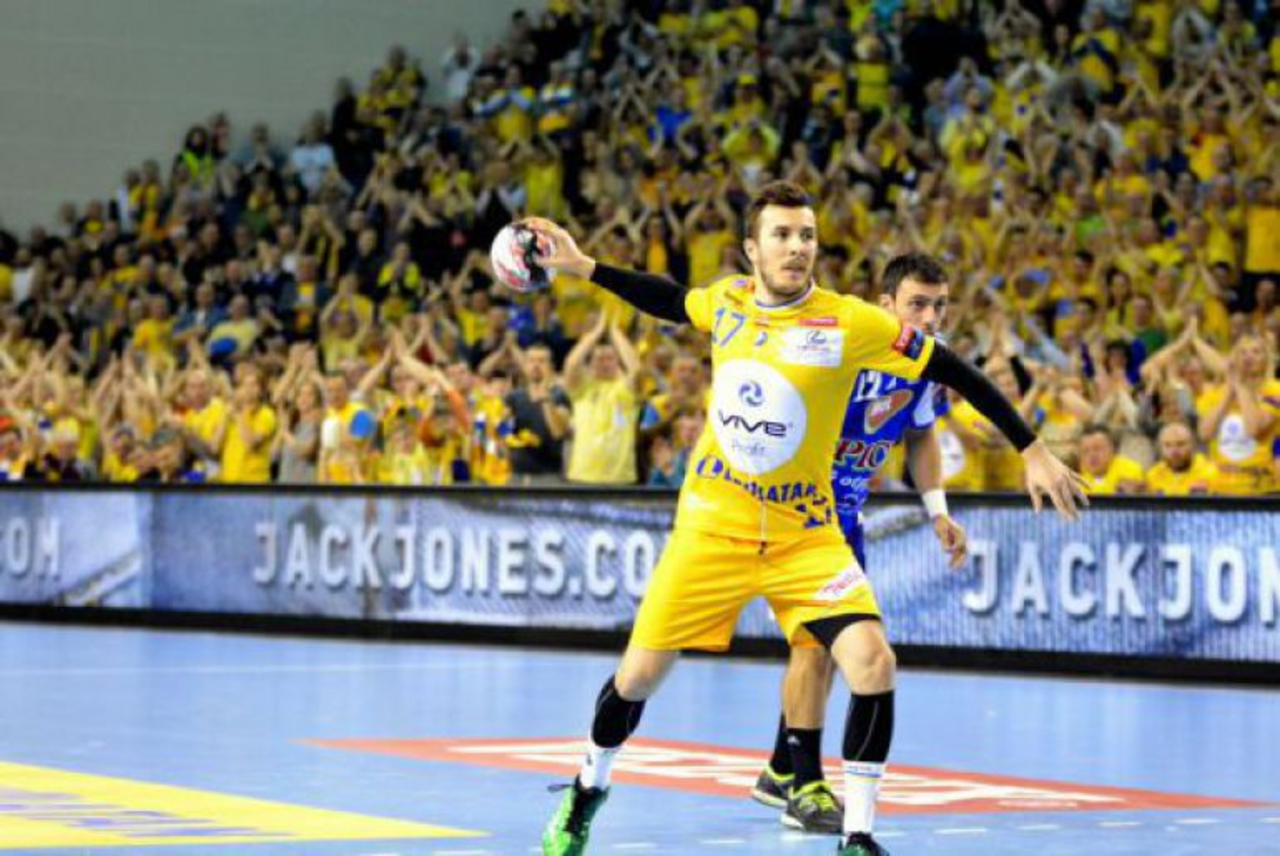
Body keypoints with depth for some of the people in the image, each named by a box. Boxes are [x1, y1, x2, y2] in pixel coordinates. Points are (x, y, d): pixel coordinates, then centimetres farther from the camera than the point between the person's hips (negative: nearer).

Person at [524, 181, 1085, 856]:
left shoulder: (848, 323, -14)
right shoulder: (726, 301, -2)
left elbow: (955, 373, -8)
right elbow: (671, 301, 22)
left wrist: (1032, 451, -9)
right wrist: (583, 268, 21)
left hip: (805, 535, -2)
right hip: (712, 523, 2)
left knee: (873, 662, -21)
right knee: (639, 673, 3)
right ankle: (588, 788, 33)